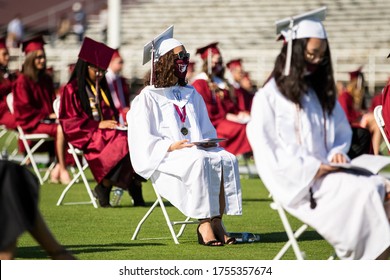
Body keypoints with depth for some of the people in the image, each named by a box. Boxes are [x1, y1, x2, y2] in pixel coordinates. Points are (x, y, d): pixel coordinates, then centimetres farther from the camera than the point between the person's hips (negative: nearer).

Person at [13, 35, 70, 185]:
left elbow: (53, 101, 23)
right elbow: (24, 108, -10)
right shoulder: (23, 80, -5)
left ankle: (58, 168, -26)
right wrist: (47, 115, -13)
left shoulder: (46, 80, 17)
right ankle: (62, 170, -27)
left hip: (47, 118, 7)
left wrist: (57, 113, 0)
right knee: (60, 129, -31)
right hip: (30, 122, -7)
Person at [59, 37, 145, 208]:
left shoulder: (102, 88, 23)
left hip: (106, 132, 7)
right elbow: (69, 123, -7)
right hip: (86, 137, -7)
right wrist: (98, 125, -16)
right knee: (124, 140, -33)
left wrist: (116, 122, 4)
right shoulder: (72, 89, 0)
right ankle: (103, 188, -23)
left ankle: (136, 192, -27)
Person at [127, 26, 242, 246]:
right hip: (165, 159, -5)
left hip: (199, 150, 5)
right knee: (199, 162, -37)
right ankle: (204, 224, -35)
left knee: (227, 160, -26)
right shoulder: (148, 98, 5)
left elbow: (207, 130, 23)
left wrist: (209, 142, -1)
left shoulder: (192, 94, 23)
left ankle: (217, 222, -31)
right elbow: (144, 140, -4)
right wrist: (171, 147, -20)